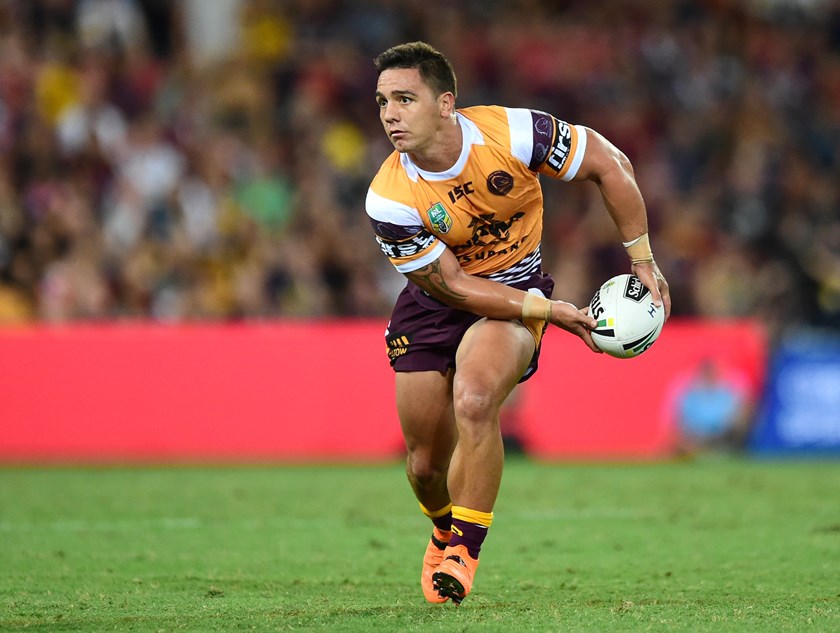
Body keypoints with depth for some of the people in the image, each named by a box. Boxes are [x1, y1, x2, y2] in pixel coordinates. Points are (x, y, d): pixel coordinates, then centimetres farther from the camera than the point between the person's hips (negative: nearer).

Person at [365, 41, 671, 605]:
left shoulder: (510, 133, -24)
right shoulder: (389, 201, -24)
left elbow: (610, 164, -10)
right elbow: (454, 285, -17)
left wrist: (642, 261, -7)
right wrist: (554, 311, -21)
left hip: (515, 290, -1)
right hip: (434, 303, 1)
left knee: (473, 400, -30)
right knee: (427, 463, 4)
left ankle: (464, 551, -16)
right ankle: (446, 531, 42)